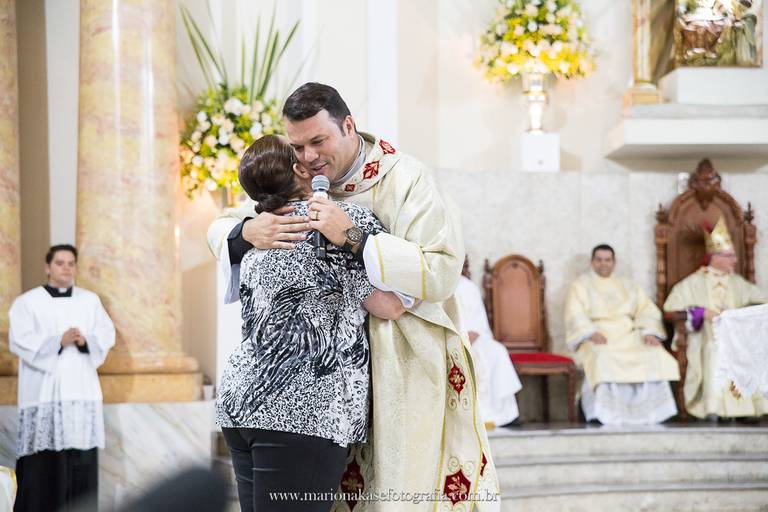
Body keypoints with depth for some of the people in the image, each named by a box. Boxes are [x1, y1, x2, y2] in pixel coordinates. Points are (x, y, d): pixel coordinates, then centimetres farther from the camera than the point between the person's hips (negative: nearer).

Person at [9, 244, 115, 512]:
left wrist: (85, 340, -15)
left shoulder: (91, 300, 14)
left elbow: (107, 335, 6)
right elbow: (20, 341, -10)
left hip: (81, 390, 3)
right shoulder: (27, 302, 2)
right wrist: (59, 341, -21)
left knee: (82, 460, 2)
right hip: (43, 392, -3)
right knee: (43, 463, -7)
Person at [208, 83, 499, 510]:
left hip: (407, 361, -4)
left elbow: (442, 271, -21)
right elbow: (220, 230, 9)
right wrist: (248, 232, -16)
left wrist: (353, 237, -27)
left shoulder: (405, 179, -12)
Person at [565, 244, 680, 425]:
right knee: (603, 360, -37)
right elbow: (576, 316, -2)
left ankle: (647, 411, -24)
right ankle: (605, 413, -34)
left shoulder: (628, 286, 24)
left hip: (629, 337, 3)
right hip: (598, 340, -3)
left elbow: (647, 310, 12)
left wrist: (649, 332, -9)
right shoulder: (581, 285, 14)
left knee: (655, 355, -26)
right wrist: (591, 333, -21)